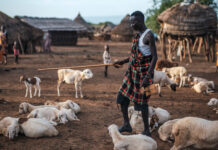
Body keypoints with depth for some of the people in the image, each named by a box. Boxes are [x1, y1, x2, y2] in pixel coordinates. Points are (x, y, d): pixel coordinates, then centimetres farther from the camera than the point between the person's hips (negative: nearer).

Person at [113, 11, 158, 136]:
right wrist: (123, 62, 23)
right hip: (133, 71, 9)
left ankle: (147, 131, 11)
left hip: (143, 72, -9)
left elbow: (155, 57, -19)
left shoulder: (149, 36, -15)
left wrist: (148, 76, -26)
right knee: (122, 97, 10)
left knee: (141, 102, -2)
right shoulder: (138, 35, 13)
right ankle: (126, 125, 24)